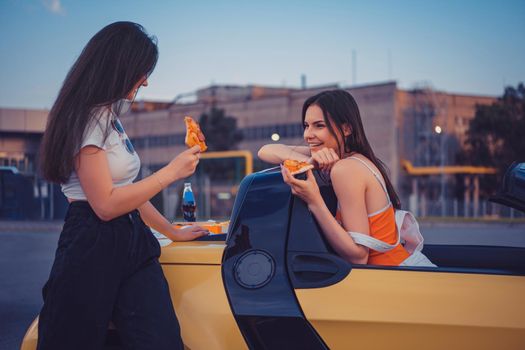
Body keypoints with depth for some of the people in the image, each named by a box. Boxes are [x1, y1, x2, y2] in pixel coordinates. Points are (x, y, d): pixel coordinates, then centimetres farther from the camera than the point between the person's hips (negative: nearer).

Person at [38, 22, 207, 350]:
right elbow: (106, 204, -16)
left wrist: (172, 231, 27)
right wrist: (172, 171, -10)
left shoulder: (111, 119, 20)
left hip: (133, 243, 8)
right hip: (93, 248, -8)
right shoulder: (87, 120, -10)